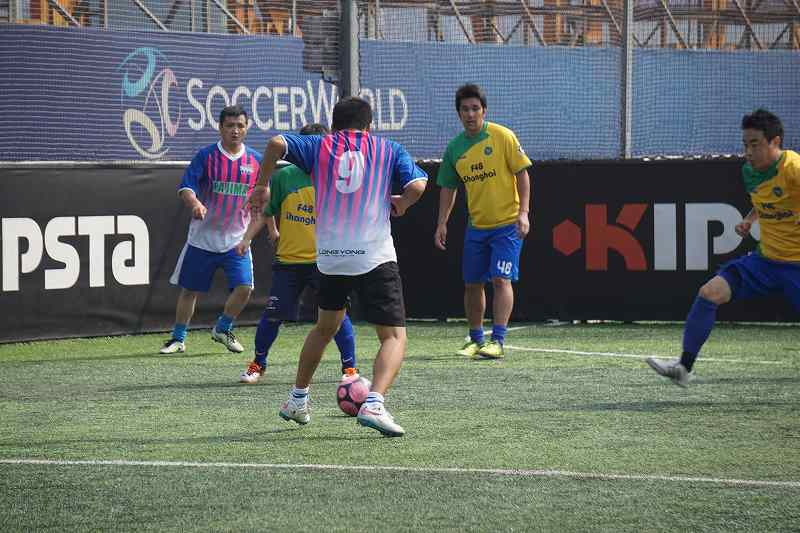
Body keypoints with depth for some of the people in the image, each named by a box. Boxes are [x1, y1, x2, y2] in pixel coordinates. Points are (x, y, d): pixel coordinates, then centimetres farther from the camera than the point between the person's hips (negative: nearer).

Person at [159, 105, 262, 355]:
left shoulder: (255, 160, 4)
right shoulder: (206, 156, -5)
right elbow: (186, 186, -16)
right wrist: (195, 203, -36)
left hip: (237, 240, 2)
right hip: (202, 238, -2)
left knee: (244, 287, -12)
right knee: (190, 289, 6)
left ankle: (223, 330, 13)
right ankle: (178, 339, 21)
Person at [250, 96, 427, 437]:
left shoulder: (321, 147, 11)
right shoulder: (389, 150, 9)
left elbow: (277, 143, -4)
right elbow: (417, 186, -6)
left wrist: (262, 185, 8)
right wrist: (399, 205, 14)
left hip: (330, 258, 3)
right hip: (375, 257, -3)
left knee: (325, 326, 27)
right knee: (394, 337, -2)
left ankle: (297, 400, 35)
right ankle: (374, 404, -26)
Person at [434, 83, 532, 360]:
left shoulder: (502, 136, -8)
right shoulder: (455, 148, 5)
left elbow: (522, 174, -8)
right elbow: (448, 188, 14)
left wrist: (523, 212, -16)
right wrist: (442, 224, 8)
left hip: (507, 224, -5)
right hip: (476, 225, 5)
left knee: (501, 279, -14)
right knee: (472, 283, 7)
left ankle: (497, 341, -15)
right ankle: (476, 340, 21)